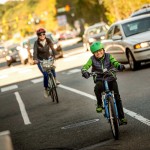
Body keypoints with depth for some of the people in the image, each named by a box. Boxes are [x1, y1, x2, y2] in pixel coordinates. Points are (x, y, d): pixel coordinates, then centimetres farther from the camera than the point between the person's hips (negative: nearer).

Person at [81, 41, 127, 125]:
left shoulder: (108, 56, -3)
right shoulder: (92, 59, -3)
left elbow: (115, 62, -17)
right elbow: (85, 67, -12)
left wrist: (119, 66, -41)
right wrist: (84, 72, -36)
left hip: (111, 79, 1)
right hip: (100, 80, -1)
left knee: (117, 97, -6)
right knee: (98, 88, -36)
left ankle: (122, 117, 5)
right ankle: (99, 104, -9)